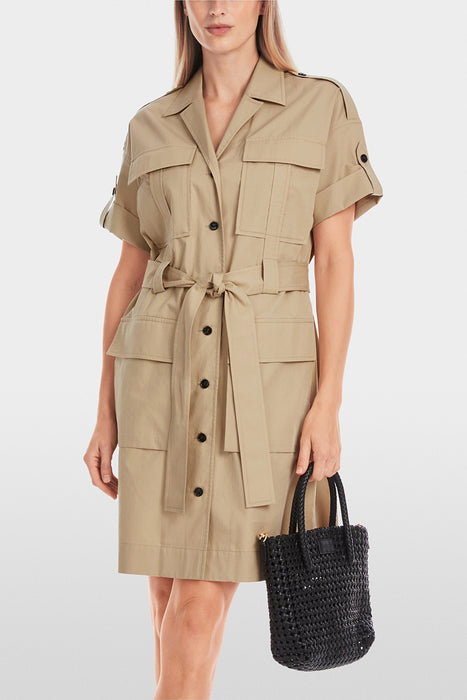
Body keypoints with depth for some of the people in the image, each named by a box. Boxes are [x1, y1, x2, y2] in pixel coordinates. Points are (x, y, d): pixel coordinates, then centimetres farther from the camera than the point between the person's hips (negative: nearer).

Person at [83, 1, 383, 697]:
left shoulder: (322, 107, 1)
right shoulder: (150, 128, 9)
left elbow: (335, 262, -2)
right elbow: (130, 272, 11)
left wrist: (328, 402, -9)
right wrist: (106, 412, 8)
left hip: (266, 377, -3)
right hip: (163, 376, 3)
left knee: (201, 599, -7)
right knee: (170, 588, 9)